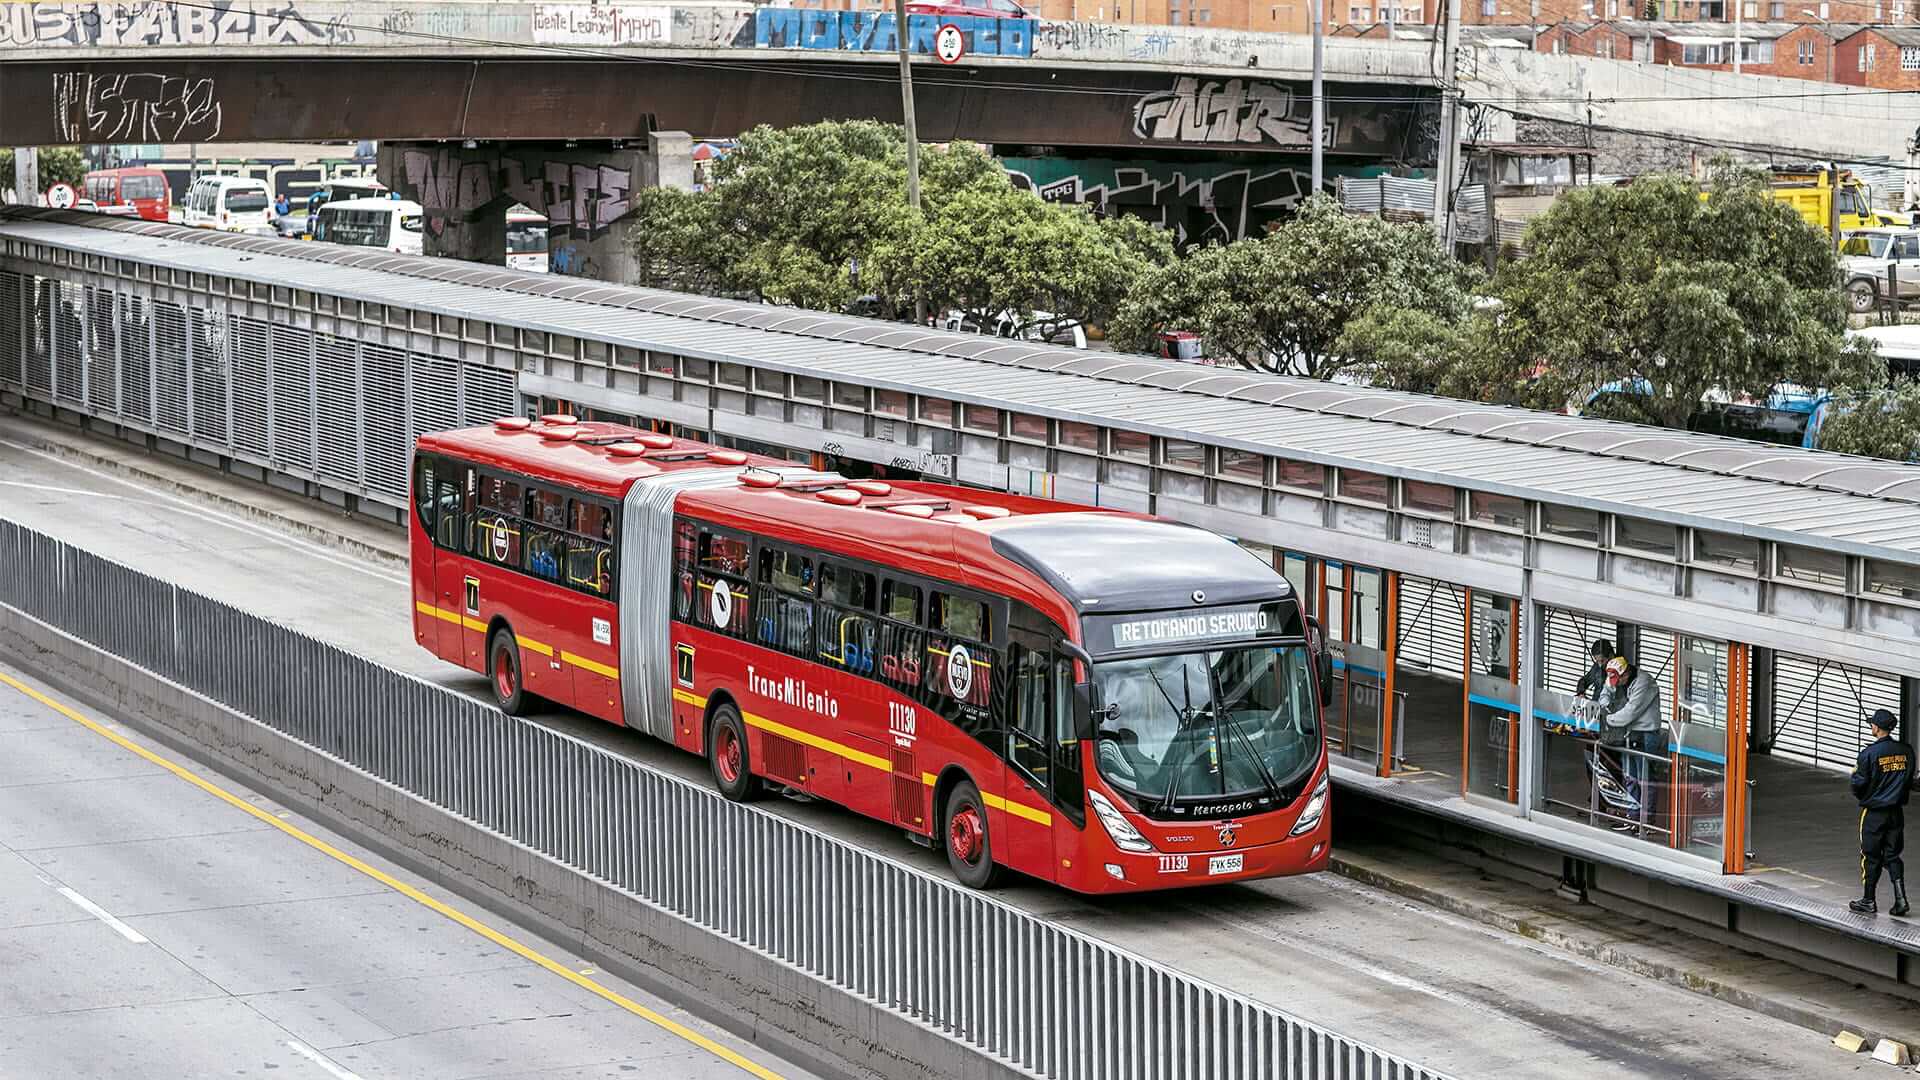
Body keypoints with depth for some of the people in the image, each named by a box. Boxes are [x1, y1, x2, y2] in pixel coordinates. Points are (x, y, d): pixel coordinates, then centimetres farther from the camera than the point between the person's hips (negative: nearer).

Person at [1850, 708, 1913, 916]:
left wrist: (1860, 796, 9)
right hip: (1896, 811, 5)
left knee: (1871, 857, 6)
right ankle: (1900, 897, 0)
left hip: (1874, 812, -5)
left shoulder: (1869, 753, -17)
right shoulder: (1906, 751, -1)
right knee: (1892, 855, 12)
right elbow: (1909, 781, 7)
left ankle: (1868, 901, 14)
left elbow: (1859, 784, -12)